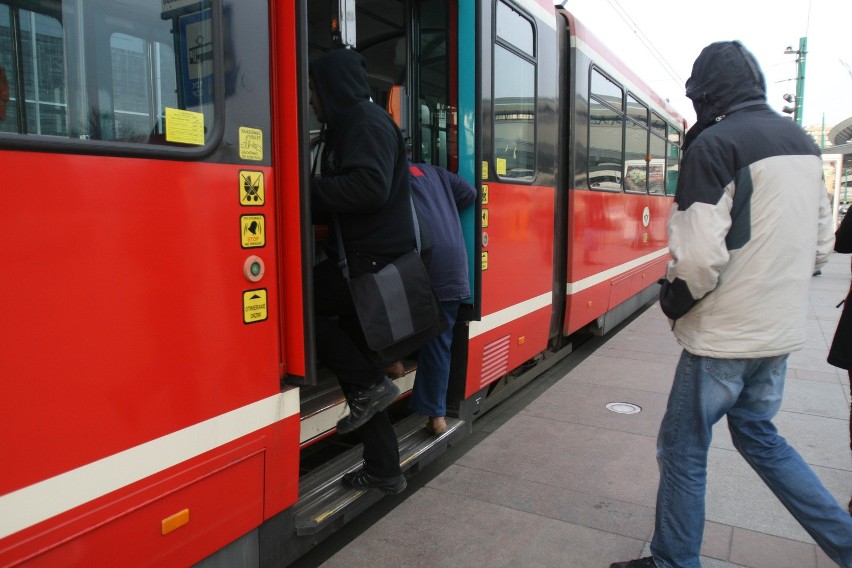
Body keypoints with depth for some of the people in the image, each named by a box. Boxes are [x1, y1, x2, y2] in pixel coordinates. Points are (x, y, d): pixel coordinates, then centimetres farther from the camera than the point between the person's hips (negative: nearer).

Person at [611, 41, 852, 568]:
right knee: (758, 433, 26)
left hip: (724, 335, -8)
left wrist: (672, 302, -6)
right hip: (782, 330, 8)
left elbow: (700, 257, -24)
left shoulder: (714, 144, -16)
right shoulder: (803, 143, 9)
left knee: (683, 450, 7)